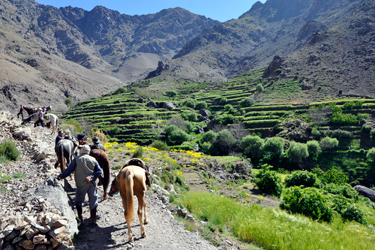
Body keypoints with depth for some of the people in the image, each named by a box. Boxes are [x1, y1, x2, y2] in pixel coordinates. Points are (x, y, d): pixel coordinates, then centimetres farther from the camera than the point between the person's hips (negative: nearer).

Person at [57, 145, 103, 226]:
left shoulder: (77, 159, -3)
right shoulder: (93, 159, 5)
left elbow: (69, 170, -5)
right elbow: (99, 171, -2)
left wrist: (60, 176, 4)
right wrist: (92, 177, -8)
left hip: (81, 184, -2)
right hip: (92, 183, 2)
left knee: (79, 201, 13)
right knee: (93, 201, 10)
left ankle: (80, 219, 12)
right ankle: (93, 220, 14)